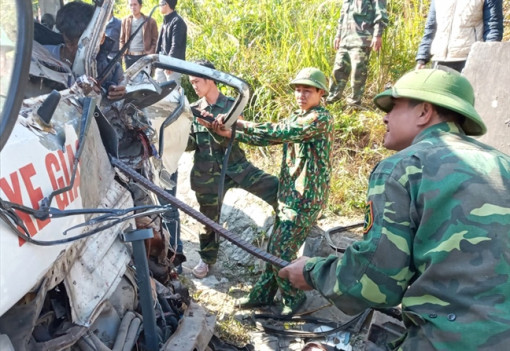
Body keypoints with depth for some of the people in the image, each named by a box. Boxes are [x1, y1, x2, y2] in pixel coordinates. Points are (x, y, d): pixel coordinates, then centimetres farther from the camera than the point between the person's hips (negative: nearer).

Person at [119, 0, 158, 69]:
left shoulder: (150, 21, 2)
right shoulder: (125, 21, 13)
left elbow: (155, 40, 2)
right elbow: (122, 39, 18)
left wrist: (151, 52, -12)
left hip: (144, 56, -4)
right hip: (129, 56, 4)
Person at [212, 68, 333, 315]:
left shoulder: (321, 118, -13)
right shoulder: (297, 118, 15)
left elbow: (280, 132, -25)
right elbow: (268, 138, 8)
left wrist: (241, 124, -21)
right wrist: (230, 134, -3)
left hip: (306, 199, -8)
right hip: (288, 195, 8)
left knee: (280, 252, -4)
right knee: (275, 248, 15)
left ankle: (294, 297, 20)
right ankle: (263, 294, 30)